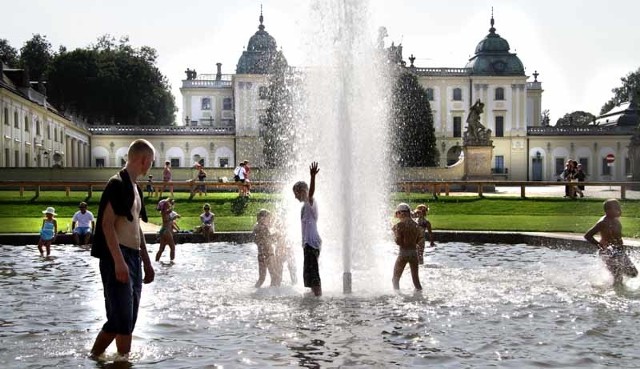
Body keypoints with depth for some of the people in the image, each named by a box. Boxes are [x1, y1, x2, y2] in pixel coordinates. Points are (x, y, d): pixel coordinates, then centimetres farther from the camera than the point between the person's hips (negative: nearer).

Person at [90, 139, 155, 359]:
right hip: (118, 259, -10)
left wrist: (147, 262, 23)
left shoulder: (135, 187, 19)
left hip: (133, 259, 10)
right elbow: (107, 223, -17)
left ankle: (93, 357, 18)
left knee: (121, 320, 10)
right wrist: (119, 261, -24)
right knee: (123, 319, -9)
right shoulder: (117, 184, -9)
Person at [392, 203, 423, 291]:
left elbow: (398, 242, -13)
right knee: (416, 279, 16)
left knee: (395, 279, 8)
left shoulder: (399, 225, -10)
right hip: (414, 252, 5)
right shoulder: (415, 225, 6)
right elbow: (418, 241, 9)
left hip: (403, 252, -5)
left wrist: (394, 232, 1)